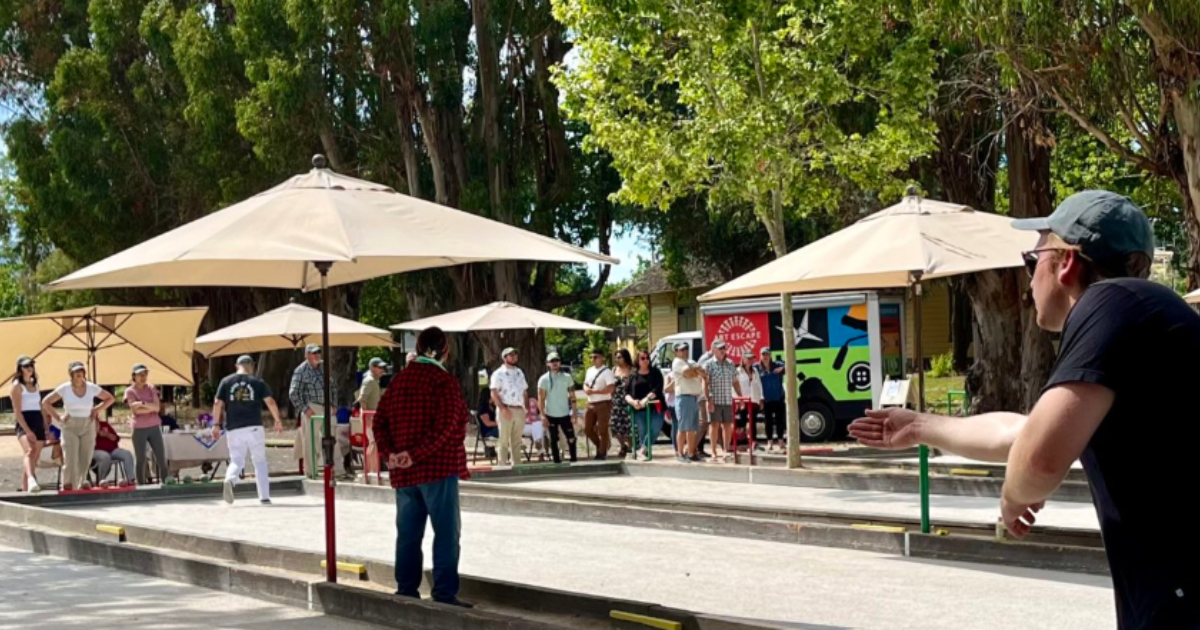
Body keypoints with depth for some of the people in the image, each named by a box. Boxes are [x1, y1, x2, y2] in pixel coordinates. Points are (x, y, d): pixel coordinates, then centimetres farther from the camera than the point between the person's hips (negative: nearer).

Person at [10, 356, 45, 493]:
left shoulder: (35, 385, 18)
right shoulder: (17, 386, -3)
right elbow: (17, 411, -10)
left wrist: (46, 428, 16)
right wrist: (27, 430, -19)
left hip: (38, 423, 8)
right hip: (24, 424, -8)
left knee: (35, 459, 5)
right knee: (29, 451, -31)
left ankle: (25, 489, 11)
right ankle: (31, 481, -54)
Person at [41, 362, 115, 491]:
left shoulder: (92, 388, 0)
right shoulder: (65, 388, -5)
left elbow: (110, 399, 13)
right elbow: (46, 402, -1)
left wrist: (98, 410, 1)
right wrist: (58, 418, -5)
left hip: (88, 426, 2)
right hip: (70, 426, -2)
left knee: (85, 459, 0)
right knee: (70, 459, -10)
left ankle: (82, 482, 12)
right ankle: (68, 485, -6)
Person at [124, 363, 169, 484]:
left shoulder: (151, 389, 9)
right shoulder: (130, 391, -1)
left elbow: (157, 407, -3)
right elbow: (136, 410, -14)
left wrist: (143, 403, -14)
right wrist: (151, 407, -11)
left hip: (154, 427, 3)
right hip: (139, 429, -3)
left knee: (162, 459, 1)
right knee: (141, 461, -1)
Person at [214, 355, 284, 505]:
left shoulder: (226, 381, 7)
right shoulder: (257, 382, 4)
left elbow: (218, 403, 2)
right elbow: (270, 402, 0)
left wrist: (216, 424, 6)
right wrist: (278, 420, 9)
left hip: (233, 428, 1)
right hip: (254, 427, -1)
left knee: (236, 460, 5)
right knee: (260, 461, 9)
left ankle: (230, 479, -29)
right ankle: (264, 497, 5)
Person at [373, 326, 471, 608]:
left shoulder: (400, 379, 11)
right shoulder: (444, 381, -9)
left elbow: (380, 420, 8)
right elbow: (446, 428, -20)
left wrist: (389, 453, -1)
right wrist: (417, 455, -17)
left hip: (403, 472, 6)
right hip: (439, 468, -6)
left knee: (408, 533, 12)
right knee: (447, 532, -2)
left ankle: (406, 591, 14)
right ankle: (445, 593, -6)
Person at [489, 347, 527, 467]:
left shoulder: (519, 373, 16)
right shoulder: (498, 374, -5)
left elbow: (525, 391, 19)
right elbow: (494, 394, -12)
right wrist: (503, 409, -21)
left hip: (519, 410, 6)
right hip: (506, 410, -6)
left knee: (517, 441, 9)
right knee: (504, 440, -5)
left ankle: (517, 465, 14)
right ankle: (502, 465, -3)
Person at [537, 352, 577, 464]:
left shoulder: (567, 377, 3)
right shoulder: (544, 379, -4)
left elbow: (572, 396, 5)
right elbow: (541, 399, -6)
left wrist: (574, 412, -1)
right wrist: (543, 416, -12)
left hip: (565, 414, 2)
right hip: (551, 415, -2)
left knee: (571, 438, -1)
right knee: (554, 440, 4)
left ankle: (574, 460, 8)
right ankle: (557, 461, 10)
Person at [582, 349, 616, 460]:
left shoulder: (607, 372, -11)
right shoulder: (589, 371, 14)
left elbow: (610, 388, -19)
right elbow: (585, 384, 20)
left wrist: (594, 391, -20)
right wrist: (586, 389, -5)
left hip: (603, 404, -7)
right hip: (591, 404, 7)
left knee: (603, 429, -2)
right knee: (587, 428, 8)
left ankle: (603, 453, 9)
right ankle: (599, 446, 28)